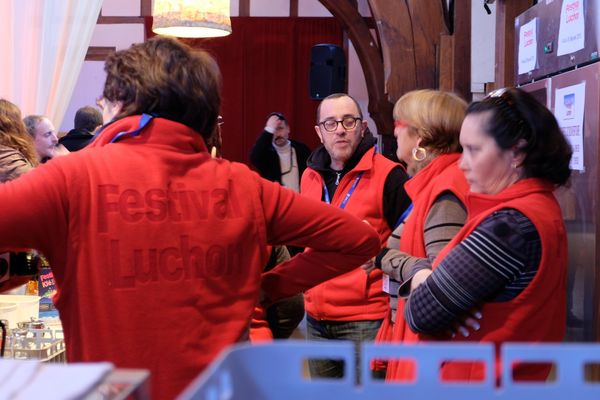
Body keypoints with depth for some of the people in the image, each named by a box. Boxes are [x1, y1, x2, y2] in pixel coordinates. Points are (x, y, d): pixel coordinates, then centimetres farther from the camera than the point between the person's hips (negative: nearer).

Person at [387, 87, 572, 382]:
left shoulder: (510, 225, -24)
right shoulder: (540, 206, 7)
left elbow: (421, 313, -22)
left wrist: (420, 280, -2)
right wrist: (427, 281, -15)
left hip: (470, 377, -9)